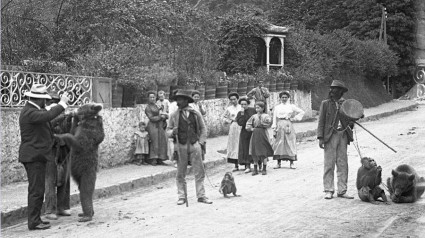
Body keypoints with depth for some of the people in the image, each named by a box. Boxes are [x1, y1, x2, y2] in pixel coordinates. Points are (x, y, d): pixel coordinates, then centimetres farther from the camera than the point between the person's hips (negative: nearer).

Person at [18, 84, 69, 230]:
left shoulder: (31, 110, 14)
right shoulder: (29, 112, -20)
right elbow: (48, 116, -36)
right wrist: (62, 103, -28)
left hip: (36, 156, 11)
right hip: (33, 157, -11)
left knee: (37, 189, 14)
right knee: (36, 190, -6)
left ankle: (35, 219, 20)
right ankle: (34, 222, 0)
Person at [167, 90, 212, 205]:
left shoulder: (196, 114, 6)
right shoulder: (174, 115, 5)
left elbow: (203, 128, 12)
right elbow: (168, 130, 7)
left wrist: (201, 142, 3)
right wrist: (172, 132, -15)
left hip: (195, 145, 1)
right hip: (181, 146, 0)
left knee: (199, 172, 2)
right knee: (180, 174, 3)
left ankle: (201, 195, 9)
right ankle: (182, 197, 13)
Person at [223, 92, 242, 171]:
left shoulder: (241, 107, 4)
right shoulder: (229, 109, 9)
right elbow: (224, 119, 12)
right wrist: (231, 120, -1)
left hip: (241, 128, -2)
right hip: (233, 129, 2)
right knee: (233, 145, -1)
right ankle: (236, 165, 4)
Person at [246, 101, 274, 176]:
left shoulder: (266, 116, 1)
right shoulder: (254, 116, 9)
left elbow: (268, 124, -14)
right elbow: (248, 124, 11)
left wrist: (260, 118, -11)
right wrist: (251, 128, -5)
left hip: (263, 134, -3)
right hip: (255, 135, 3)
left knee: (264, 152, -1)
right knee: (255, 153, 3)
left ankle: (264, 169, 8)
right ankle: (255, 169, 11)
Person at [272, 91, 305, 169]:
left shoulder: (291, 106, 9)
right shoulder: (277, 107, 10)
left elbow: (302, 112, 12)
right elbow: (274, 118, 8)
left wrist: (294, 118, 3)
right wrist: (274, 129, -1)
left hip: (288, 125, -1)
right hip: (279, 126, 1)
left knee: (290, 143, -3)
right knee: (278, 144, -3)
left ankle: (291, 163, 1)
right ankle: (278, 163, 3)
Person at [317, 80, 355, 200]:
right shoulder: (325, 103, 3)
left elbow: (350, 120, 18)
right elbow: (321, 121, 0)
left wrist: (351, 123, -6)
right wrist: (320, 138, -8)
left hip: (343, 135, 3)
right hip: (330, 136, -3)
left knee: (343, 164, 4)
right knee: (329, 164, -3)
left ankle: (342, 191, 10)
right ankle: (329, 190, 3)